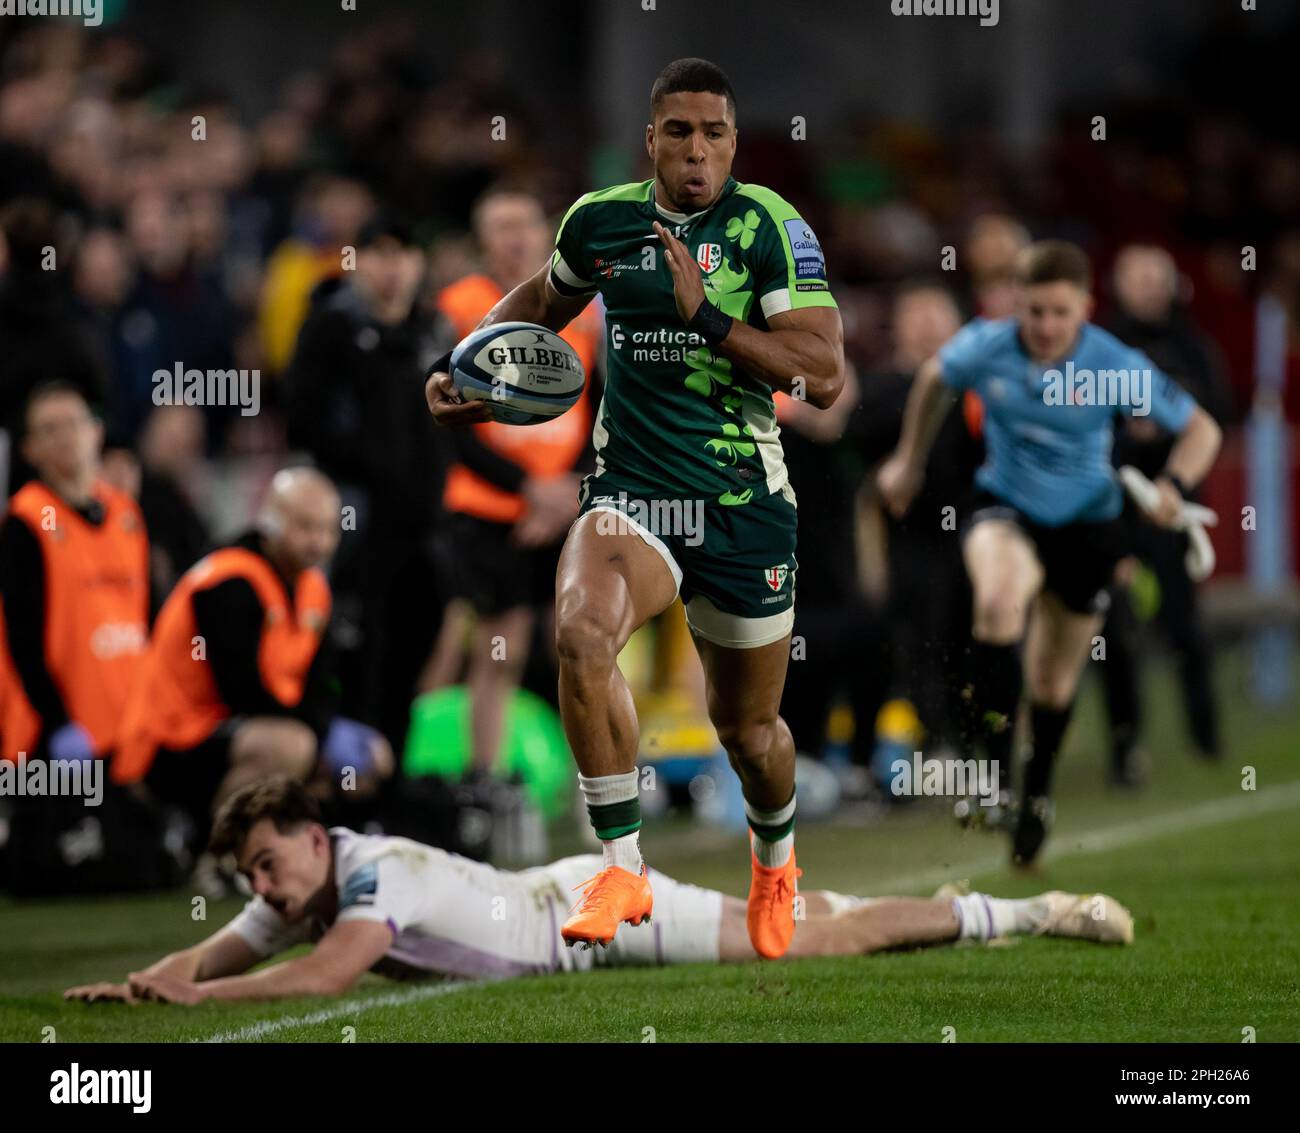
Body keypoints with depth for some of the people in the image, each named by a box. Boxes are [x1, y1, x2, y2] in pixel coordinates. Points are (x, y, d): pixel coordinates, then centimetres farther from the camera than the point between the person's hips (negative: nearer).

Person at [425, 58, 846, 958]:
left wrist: (704, 315, -24)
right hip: (630, 495, 1)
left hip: (745, 506, -1)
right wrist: (462, 364, 12)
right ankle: (623, 869, -21)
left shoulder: (769, 227, -9)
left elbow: (823, 374, -18)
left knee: (749, 728, 12)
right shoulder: (600, 220, 2)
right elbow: (544, 299, 26)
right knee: (580, 631, -31)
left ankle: (774, 857, 48)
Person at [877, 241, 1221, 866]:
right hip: (1005, 507, 0)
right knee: (999, 601, -36)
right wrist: (909, 460, 16)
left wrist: (1173, 485, -30)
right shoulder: (986, 346, -17)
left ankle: (1036, 793, 40)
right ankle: (994, 759, -26)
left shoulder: (1116, 366, -22)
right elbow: (934, 378, 7)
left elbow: (1200, 428, -12)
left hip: (1085, 520, 0)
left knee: (1053, 683, 12)